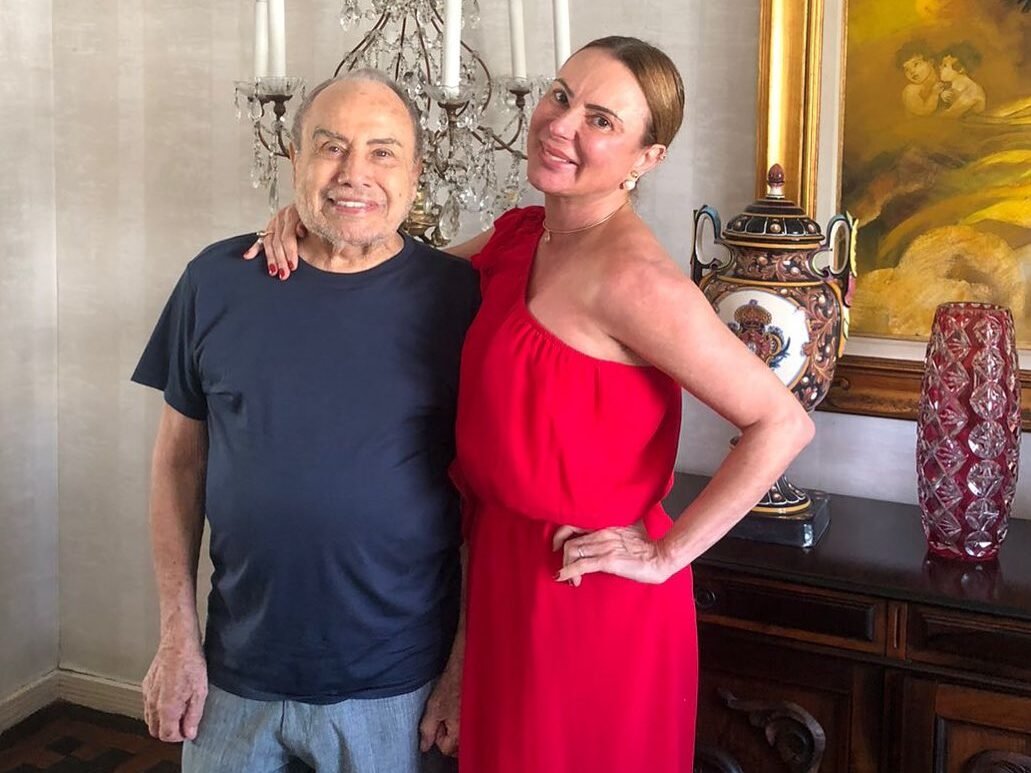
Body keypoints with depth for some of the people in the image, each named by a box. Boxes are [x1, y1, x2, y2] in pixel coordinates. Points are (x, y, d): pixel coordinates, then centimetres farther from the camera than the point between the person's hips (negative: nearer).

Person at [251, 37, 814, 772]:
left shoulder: (629, 277, -23)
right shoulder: (520, 236, 2)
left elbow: (782, 423, -21)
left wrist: (668, 553, -17)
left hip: (588, 596, -8)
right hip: (506, 574, 8)